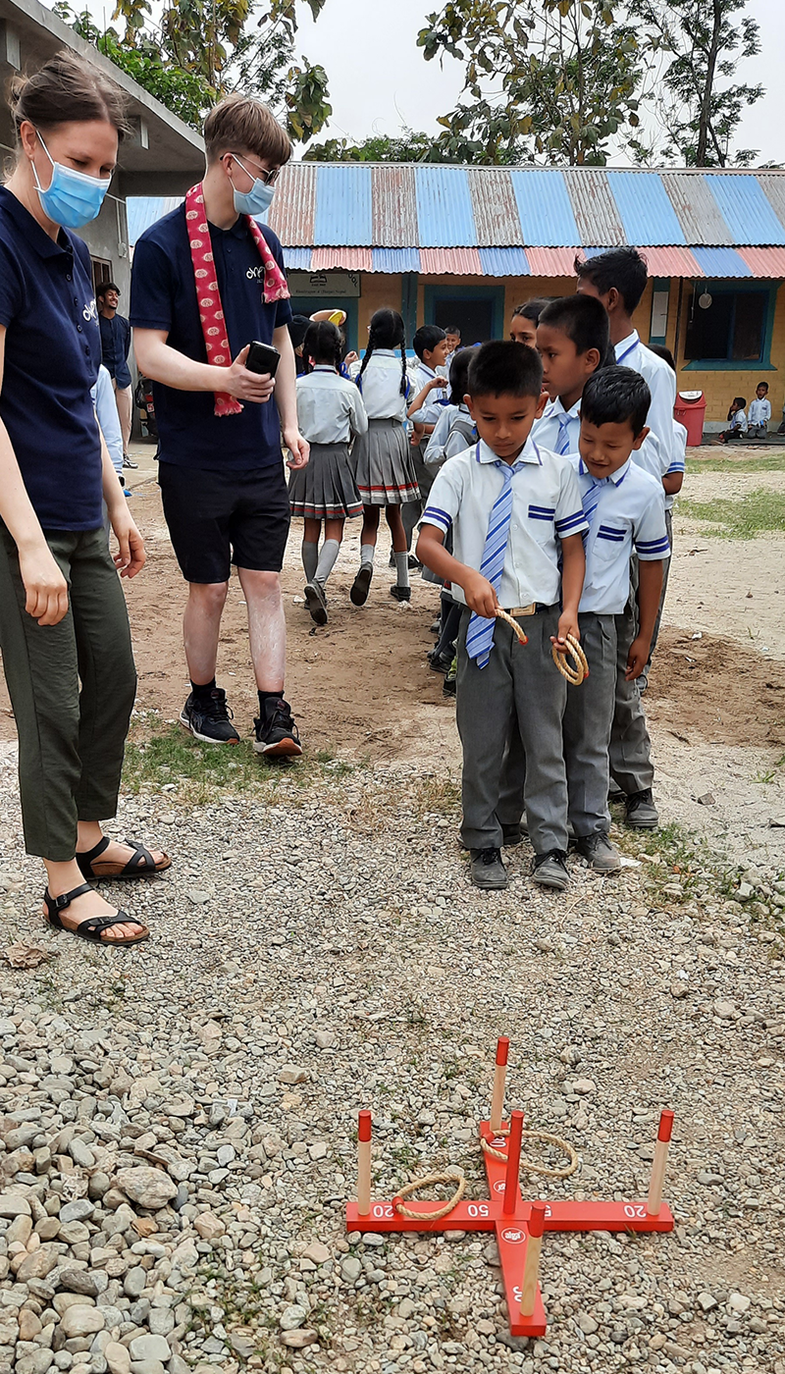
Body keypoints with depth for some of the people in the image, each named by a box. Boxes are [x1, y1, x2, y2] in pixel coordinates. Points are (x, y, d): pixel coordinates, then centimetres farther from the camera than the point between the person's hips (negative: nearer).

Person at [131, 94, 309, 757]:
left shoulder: (265, 242, 11)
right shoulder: (162, 245, -8)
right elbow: (149, 353, -13)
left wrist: (290, 424, 11)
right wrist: (222, 378, -28)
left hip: (262, 455, 5)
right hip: (196, 458, -4)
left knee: (265, 582, 3)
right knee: (209, 589, 5)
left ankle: (274, 718, 7)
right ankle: (204, 701, 26)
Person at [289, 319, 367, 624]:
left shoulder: (298, 386, -6)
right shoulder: (347, 388, -9)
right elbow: (361, 428, 2)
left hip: (306, 456, 2)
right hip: (336, 458, -2)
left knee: (311, 529, 12)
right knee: (334, 531, 1)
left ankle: (314, 592, 17)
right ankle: (317, 582, -22)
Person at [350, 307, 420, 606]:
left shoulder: (364, 366, -3)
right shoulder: (403, 368, 4)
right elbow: (404, 410, 12)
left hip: (369, 436, -2)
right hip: (396, 437, 2)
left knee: (370, 517, 2)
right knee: (394, 514, 11)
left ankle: (366, 562, -28)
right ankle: (402, 584, 15)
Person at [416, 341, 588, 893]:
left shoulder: (558, 471, 1)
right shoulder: (459, 472, -2)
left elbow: (573, 546, 5)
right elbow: (426, 542, -11)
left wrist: (569, 611, -9)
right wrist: (467, 576, -30)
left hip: (541, 622, 1)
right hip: (482, 625, 0)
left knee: (545, 737, 8)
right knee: (482, 740, 9)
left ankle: (551, 845, 22)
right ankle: (485, 844, 25)